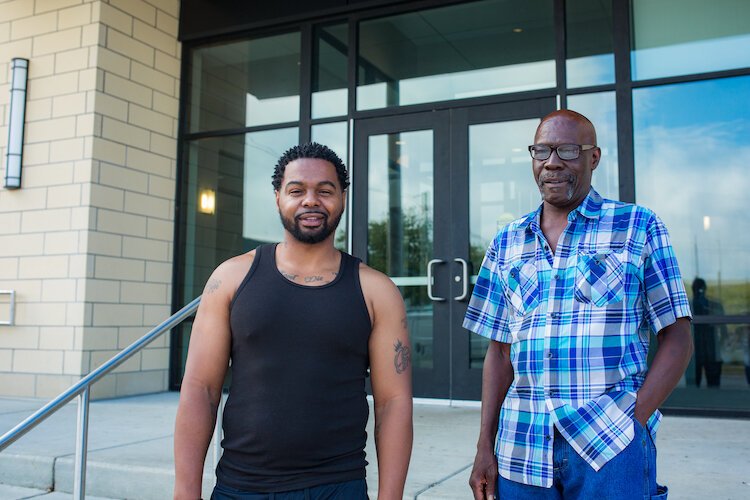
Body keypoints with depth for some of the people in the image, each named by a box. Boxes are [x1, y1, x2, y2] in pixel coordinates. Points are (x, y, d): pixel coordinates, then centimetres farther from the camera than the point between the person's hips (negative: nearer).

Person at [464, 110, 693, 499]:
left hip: (610, 448, -3)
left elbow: (677, 339, 0)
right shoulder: (507, 243, 9)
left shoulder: (638, 227, 1)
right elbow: (500, 351, 10)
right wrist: (485, 446, 4)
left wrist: (634, 418, -12)